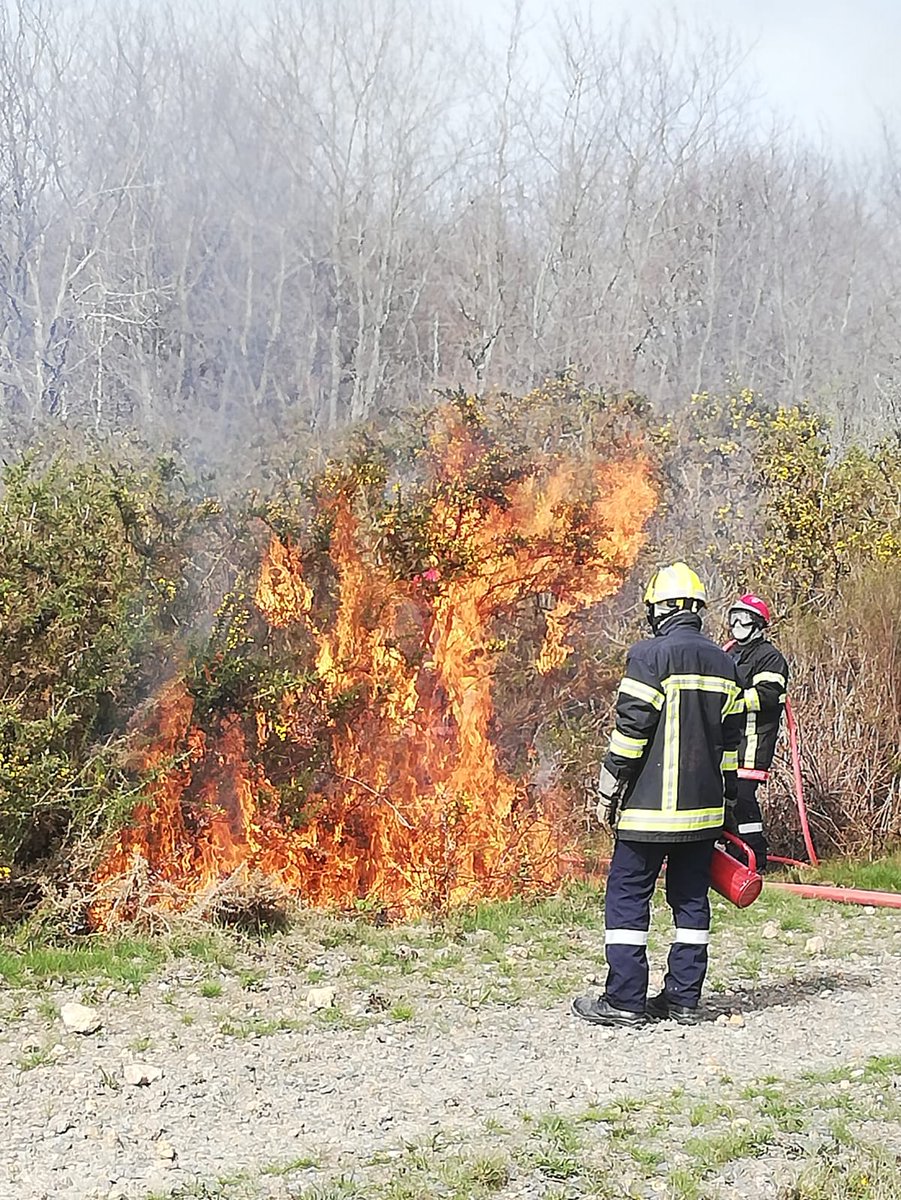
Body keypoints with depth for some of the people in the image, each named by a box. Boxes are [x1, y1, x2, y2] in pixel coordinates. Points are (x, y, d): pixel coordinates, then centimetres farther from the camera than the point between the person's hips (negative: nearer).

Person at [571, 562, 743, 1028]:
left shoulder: (650, 655, -10)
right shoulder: (723, 662, 11)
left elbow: (631, 728, -13)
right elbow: (729, 736, 15)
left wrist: (608, 792, -5)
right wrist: (724, 798, 22)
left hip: (652, 806, -6)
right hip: (703, 807, 7)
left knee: (628, 894, 0)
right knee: (691, 898, 11)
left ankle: (624, 1000, -1)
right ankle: (684, 998, 13)